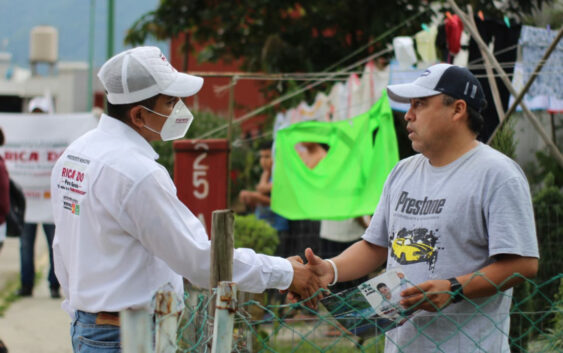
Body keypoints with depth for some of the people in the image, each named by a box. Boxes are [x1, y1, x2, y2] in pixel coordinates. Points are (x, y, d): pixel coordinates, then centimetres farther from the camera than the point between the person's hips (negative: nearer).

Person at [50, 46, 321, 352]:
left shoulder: (74, 154, 9)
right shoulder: (138, 172, -21)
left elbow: (63, 253, 17)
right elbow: (200, 259, -19)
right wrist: (284, 273, -12)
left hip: (84, 327, 10)